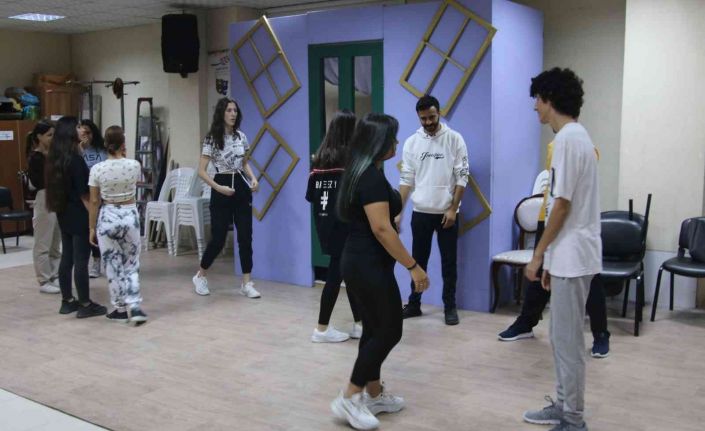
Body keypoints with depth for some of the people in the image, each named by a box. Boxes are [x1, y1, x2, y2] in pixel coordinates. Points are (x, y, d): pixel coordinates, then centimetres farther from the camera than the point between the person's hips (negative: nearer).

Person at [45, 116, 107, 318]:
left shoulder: (54, 159, 8)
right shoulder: (75, 159, -17)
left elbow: (57, 187, 14)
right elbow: (83, 193, -18)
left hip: (63, 215, 8)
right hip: (79, 216, -8)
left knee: (67, 257, 13)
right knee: (81, 260, -3)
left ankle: (67, 301, 21)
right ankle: (85, 305, 3)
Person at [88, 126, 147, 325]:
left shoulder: (97, 169, -9)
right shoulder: (134, 165, -7)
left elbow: (94, 202, -3)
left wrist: (92, 228, 6)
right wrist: (123, 157, 12)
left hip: (107, 217, -1)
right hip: (130, 215, 1)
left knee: (113, 265, 10)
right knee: (131, 264, 12)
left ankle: (121, 309, 18)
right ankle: (134, 306, -1)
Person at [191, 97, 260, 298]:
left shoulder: (241, 137, 7)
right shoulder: (211, 139, -9)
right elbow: (201, 171, -10)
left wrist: (253, 179, 1)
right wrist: (218, 188, -20)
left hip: (241, 187, 5)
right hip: (222, 191, -5)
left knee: (245, 237, 1)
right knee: (218, 238, 0)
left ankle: (247, 283, 7)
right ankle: (200, 276, 23)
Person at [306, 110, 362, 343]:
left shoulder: (320, 158, 5)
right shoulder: (351, 157, -12)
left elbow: (311, 195, 5)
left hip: (324, 223, 6)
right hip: (344, 224, -6)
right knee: (337, 272, 4)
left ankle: (359, 324, 23)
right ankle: (322, 328, 11)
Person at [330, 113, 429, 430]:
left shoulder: (359, 172, 11)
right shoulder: (373, 178, -20)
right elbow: (381, 229, -25)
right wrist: (413, 266, -22)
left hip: (358, 261, 10)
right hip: (369, 266, -10)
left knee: (374, 329, 15)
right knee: (389, 331, -1)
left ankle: (374, 395, 25)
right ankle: (348, 400, 3)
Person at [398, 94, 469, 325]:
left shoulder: (454, 139, -5)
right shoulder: (411, 142, 3)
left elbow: (462, 177, -6)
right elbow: (406, 179, 4)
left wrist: (453, 209, -12)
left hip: (446, 212, -2)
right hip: (420, 212, 3)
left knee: (449, 262, 5)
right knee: (418, 260, 11)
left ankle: (450, 307, 15)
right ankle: (414, 304, 21)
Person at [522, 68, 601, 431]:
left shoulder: (568, 138, -16)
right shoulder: (575, 136, 14)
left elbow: (562, 204, -18)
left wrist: (538, 254, -11)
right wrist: (550, 257, 18)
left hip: (572, 256, -10)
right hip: (567, 254, 10)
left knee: (568, 340, -1)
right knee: (561, 336, 17)